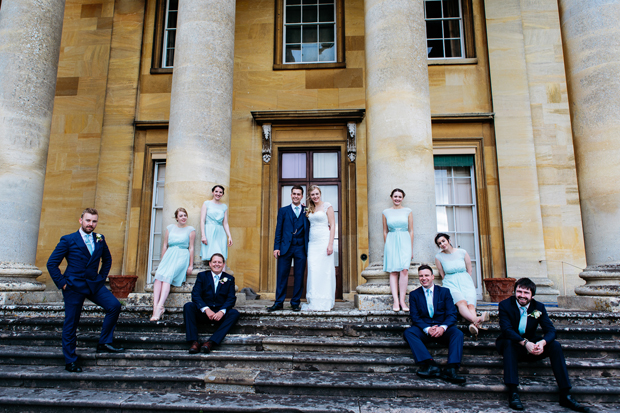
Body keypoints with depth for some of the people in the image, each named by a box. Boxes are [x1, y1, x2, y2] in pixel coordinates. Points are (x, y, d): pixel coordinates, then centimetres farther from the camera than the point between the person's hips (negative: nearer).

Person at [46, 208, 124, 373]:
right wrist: (62, 283, -7)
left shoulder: (100, 239, 8)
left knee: (114, 305, -15)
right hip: (74, 286, -3)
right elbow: (52, 263, -2)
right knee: (71, 324, 3)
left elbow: (107, 259, 22)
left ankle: (104, 343, -1)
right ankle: (70, 361, 18)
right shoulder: (68, 240, -3)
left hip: (94, 284, 4)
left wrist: (102, 277, 10)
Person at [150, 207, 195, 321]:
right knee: (159, 275, -26)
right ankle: (155, 306, -36)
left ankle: (159, 306, -39)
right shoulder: (170, 228, 17)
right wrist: (162, 261, 10)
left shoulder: (191, 230, 8)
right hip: (169, 255, 3)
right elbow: (165, 245, 17)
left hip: (182, 256, -3)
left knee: (167, 276, -29)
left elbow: (191, 248, 3)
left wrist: (190, 265, -2)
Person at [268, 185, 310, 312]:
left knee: (299, 276, 4)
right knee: (282, 276, 1)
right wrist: (276, 247, -1)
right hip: (285, 248, 0)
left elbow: (309, 229, 8)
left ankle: (295, 303, 14)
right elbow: (278, 230, 6)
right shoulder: (283, 210, 10)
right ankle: (279, 303, 9)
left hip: (301, 248, 1)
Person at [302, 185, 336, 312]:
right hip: (312, 243, 5)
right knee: (313, 271, 1)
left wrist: (330, 244, -15)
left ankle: (324, 303, 3)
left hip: (324, 241, -5)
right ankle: (314, 302, 8)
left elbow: (332, 226, -6)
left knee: (324, 271, -4)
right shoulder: (310, 209, 15)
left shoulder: (327, 206, -1)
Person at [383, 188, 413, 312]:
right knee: (393, 271, -6)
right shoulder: (386, 212, 10)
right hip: (391, 242, 1)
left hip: (404, 241, 0)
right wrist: (386, 247, 9)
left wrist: (411, 249, 7)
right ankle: (395, 301, -7)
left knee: (404, 270, -15)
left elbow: (411, 231, 9)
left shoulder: (408, 211, 9)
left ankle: (402, 300, -9)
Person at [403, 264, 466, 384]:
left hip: (443, 329, 0)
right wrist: (427, 329, -18)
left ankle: (451, 370, -42)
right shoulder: (414, 294, 11)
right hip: (423, 329, 0)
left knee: (458, 333, -31)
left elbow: (452, 314, 1)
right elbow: (415, 317, 1)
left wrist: (443, 327, -20)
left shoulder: (444, 291, 10)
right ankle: (430, 365, -41)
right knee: (408, 332, -29)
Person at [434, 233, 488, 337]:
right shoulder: (438, 257, 4)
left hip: (466, 282, 2)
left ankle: (474, 325, -57)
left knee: (470, 304, -30)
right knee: (461, 302, -35)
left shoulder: (462, 252, 6)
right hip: (451, 284, -2)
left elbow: (469, 272, 14)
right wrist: (450, 284, 4)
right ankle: (475, 320, -62)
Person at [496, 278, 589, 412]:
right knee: (508, 343, -36)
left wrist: (542, 343, -34)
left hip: (532, 345, 3)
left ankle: (565, 395, -18)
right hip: (512, 345, -3)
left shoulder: (539, 307, -2)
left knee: (555, 345, -20)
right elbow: (506, 329, -25)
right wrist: (525, 343, -41)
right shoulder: (505, 305, -13)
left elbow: (550, 330, -10)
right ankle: (512, 393, -38)